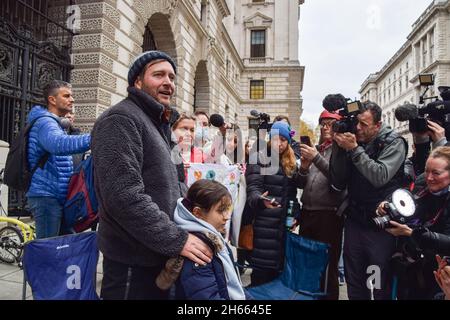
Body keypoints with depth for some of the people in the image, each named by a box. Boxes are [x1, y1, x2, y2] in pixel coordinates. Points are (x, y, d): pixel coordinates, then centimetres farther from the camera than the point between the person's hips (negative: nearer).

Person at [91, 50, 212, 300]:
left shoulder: (157, 123, 15)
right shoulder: (120, 120, -16)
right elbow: (123, 196, -26)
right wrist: (177, 239, -22)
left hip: (158, 256, 9)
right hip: (133, 261, -9)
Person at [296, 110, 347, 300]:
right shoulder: (315, 149, 12)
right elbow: (301, 184, 14)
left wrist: (316, 158, -23)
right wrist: (303, 169, -6)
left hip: (329, 215, -5)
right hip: (307, 213, 5)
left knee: (328, 266, 3)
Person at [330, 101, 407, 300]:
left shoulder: (394, 143, -5)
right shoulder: (352, 139, 3)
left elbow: (380, 177, -22)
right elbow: (337, 184, -3)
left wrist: (354, 149, -21)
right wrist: (339, 147, -11)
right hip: (354, 222, 4)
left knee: (381, 287, 8)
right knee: (354, 284, 15)